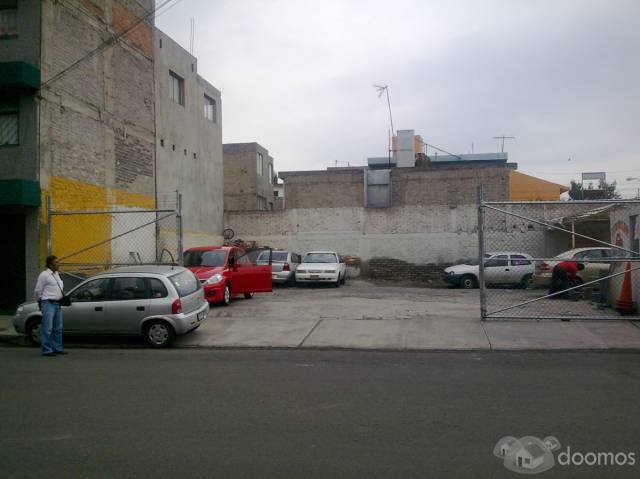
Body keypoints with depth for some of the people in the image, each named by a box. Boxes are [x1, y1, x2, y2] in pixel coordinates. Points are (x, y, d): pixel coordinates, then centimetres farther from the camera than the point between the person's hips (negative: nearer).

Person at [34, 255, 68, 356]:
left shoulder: (57, 274, 14)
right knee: (47, 329, -6)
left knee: (58, 328, 11)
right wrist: (41, 301, 5)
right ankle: (47, 350, -2)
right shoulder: (44, 275, -9)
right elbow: (38, 291, -6)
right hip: (48, 304, -8)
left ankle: (57, 348, 19)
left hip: (57, 304, 8)